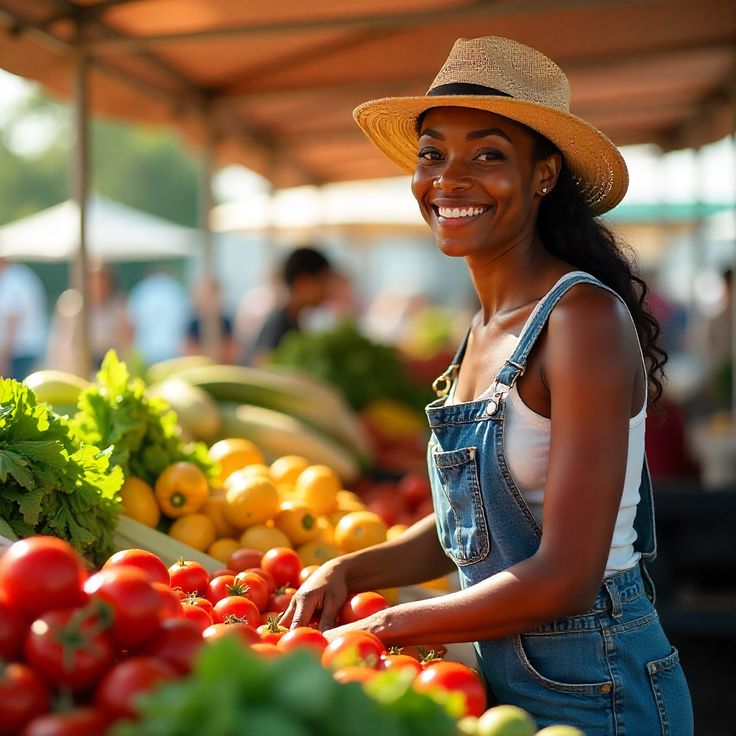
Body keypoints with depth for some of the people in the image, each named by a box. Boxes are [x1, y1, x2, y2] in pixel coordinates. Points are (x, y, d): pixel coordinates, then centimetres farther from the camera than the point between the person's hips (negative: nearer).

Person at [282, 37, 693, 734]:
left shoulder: (585, 317, -20)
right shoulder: (486, 328, 5)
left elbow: (566, 578, -25)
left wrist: (381, 628, -16)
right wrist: (346, 572, -2)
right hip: (501, 677, 7)